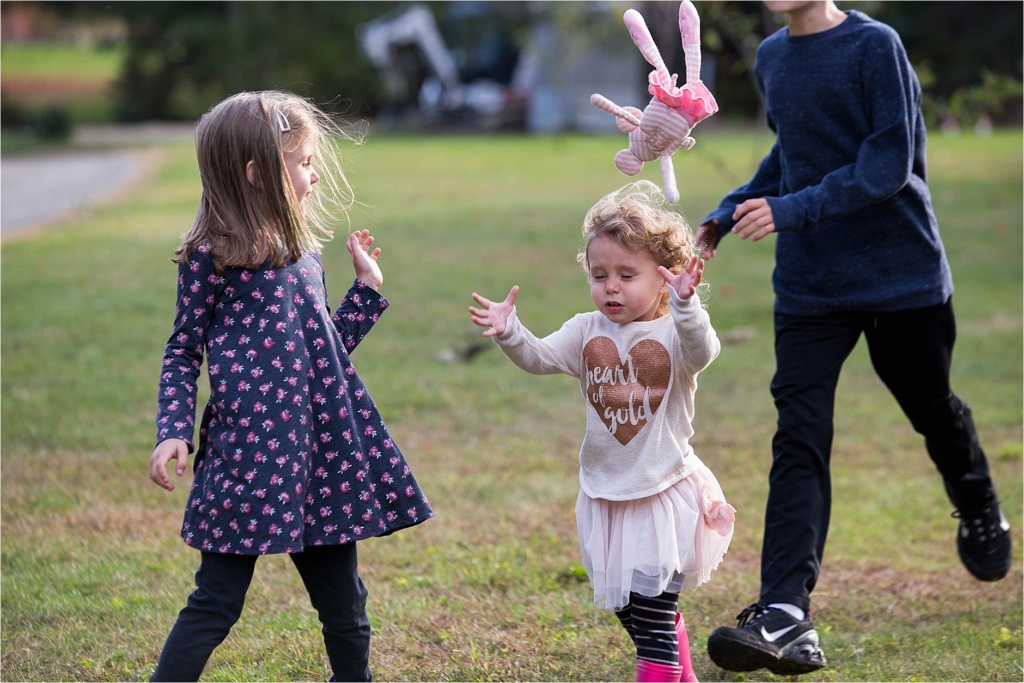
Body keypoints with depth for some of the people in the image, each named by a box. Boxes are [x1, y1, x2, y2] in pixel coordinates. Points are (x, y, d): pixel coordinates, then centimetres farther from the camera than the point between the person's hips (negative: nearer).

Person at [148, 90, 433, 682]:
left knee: (344, 603, 10)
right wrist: (173, 432, -11)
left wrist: (367, 289, 20)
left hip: (322, 449, 6)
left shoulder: (304, 255, 14)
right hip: (247, 451, -6)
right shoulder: (210, 258, -5)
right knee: (217, 602, -5)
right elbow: (182, 354, 0)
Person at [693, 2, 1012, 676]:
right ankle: (786, 619, -20)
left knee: (932, 411, 14)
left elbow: (889, 165, -19)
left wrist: (794, 209, -27)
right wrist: (730, 213, 10)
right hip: (809, 286, 4)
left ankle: (982, 516, 47)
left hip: (902, 273, -4)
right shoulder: (770, 57, 9)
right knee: (799, 440, -10)